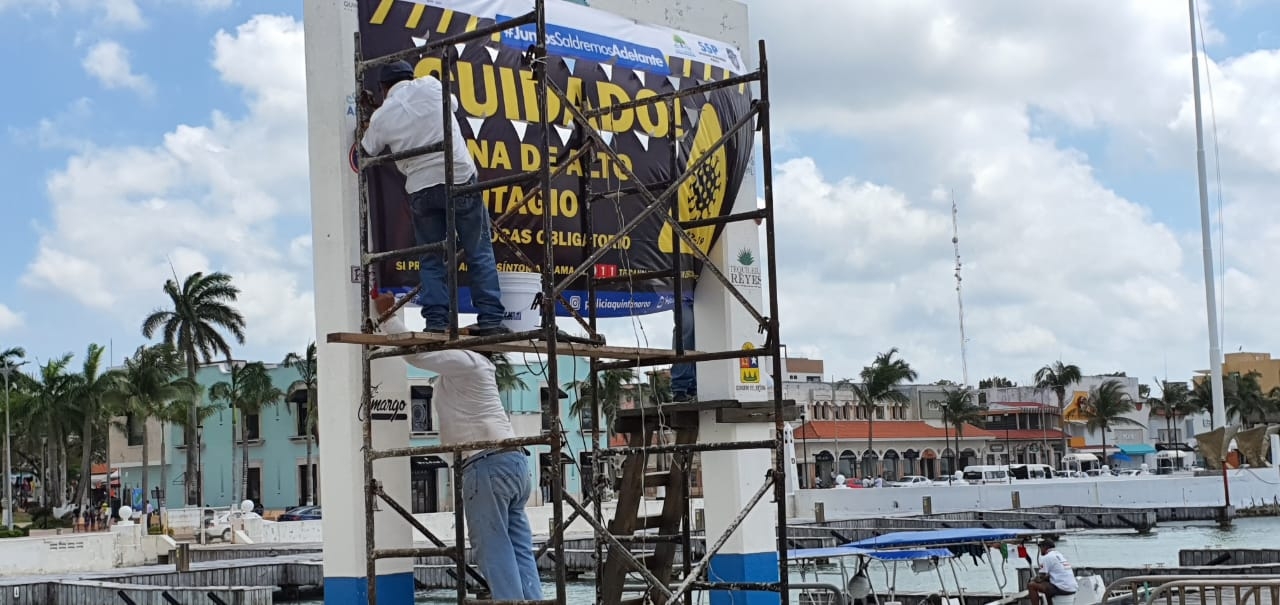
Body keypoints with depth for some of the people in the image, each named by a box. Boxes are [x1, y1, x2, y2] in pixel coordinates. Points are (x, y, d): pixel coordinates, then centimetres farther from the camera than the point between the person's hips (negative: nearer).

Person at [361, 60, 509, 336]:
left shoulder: (381, 117, 3)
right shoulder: (431, 85, 3)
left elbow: (364, 154, 16)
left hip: (421, 190, 1)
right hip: (460, 179, -1)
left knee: (431, 260, 12)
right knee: (480, 253, 6)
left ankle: (436, 322, 3)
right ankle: (490, 319, 1)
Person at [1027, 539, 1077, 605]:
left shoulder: (1046, 557, -5)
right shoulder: (1060, 555, 22)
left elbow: (1040, 578, -6)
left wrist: (1033, 580, 14)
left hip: (1062, 588, -9)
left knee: (1031, 585, -3)